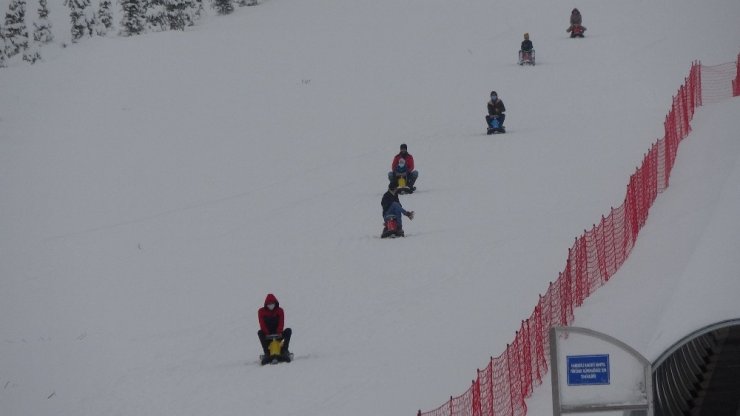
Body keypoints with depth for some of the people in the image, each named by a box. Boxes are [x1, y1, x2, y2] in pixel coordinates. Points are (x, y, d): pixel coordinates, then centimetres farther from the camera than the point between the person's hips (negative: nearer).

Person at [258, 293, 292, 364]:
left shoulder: (280, 310, 3)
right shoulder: (261, 311, 1)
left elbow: (281, 322, -9)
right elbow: (262, 324, -9)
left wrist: (279, 332, -27)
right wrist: (267, 333, -24)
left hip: (278, 334, 1)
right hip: (267, 335, -1)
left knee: (288, 331, -25)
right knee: (260, 333, -33)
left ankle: (284, 351, -26)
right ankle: (267, 354, -39)